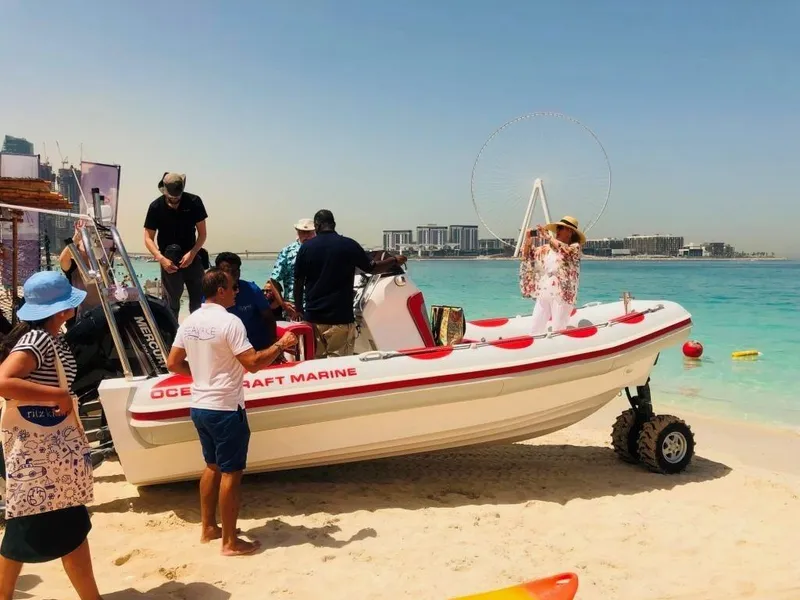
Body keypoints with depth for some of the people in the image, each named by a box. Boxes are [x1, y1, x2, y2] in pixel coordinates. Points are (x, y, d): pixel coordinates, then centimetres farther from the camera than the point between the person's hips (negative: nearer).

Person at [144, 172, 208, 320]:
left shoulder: (194, 202, -7)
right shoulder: (156, 207, -8)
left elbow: (202, 233, -3)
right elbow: (148, 238, -5)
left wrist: (192, 253, -18)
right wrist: (161, 259, -21)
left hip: (191, 256, 2)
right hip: (169, 259, -1)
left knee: (199, 300, 4)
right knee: (171, 302, 1)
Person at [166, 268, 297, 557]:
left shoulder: (189, 321, 5)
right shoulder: (229, 322, -19)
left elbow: (173, 363, 10)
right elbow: (253, 363, -23)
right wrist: (281, 344, -10)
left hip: (199, 406, 8)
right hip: (225, 408, -8)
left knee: (212, 466, 21)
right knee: (231, 472, 2)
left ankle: (208, 528, 32)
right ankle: (230, 542, 11)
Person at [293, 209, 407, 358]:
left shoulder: (306, 248, 0)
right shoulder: (349, 245, -3)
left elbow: (298, 283, 4)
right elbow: (372, 268, 8)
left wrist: (299, 310, 18)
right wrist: (394, 260, 25)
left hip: (313, 318, 2)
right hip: (341, 318, -2)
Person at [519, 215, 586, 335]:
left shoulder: (575, 247, -1)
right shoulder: (546, 248, 12)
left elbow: (566, 250, -24)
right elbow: (527, 257, 18)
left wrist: (548, 237, -21)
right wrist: (528, 241, 0)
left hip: (562, 296, -5)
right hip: (543, 295, 6)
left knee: (558, 332, -3)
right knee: (536, 329, 8)